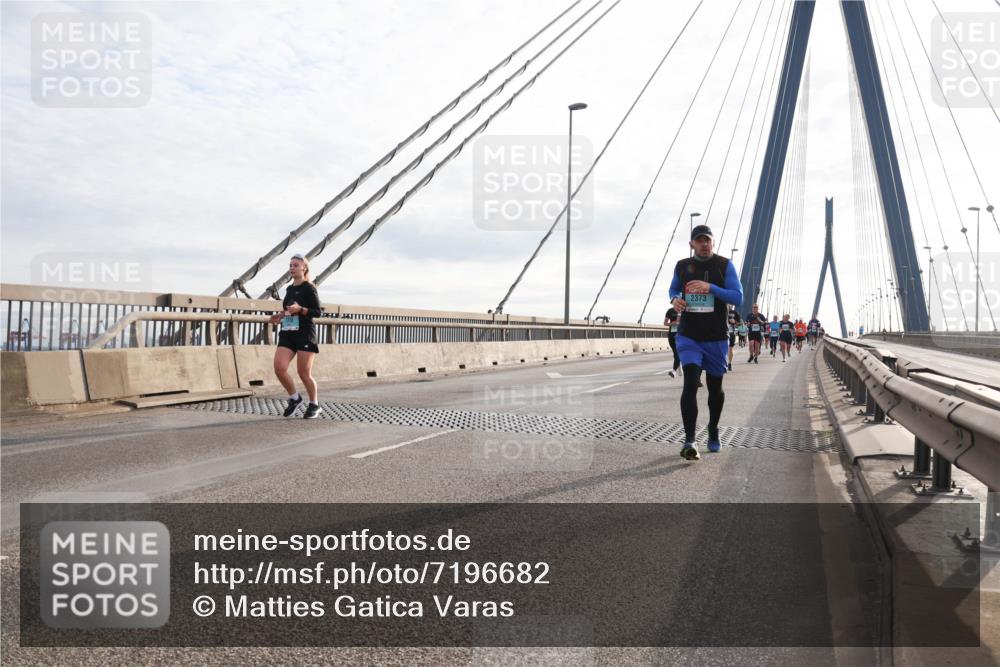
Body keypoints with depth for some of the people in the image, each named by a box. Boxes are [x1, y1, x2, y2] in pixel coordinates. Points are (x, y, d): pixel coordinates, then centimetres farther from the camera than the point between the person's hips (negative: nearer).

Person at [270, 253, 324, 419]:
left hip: (305, 334, -6)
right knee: (279, 368, -9)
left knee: (304, 373, -2)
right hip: (287, 333, 6)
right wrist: (280, 316, 11)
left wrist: (300, 309, -23)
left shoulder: (309, 288, -5)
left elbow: (318, 312, -10)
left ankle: (314, 405, 18)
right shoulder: (290, 289, 16)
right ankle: (294, 398, 14)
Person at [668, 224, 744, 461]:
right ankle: (689, 441, -20)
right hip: (688, 337, 0)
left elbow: (738, 298, -8)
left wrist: (710, 287, -21)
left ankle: (713, 432, 36)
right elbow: (673, 289, 22)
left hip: (716, 339, 0)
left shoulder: (725, 265, -2)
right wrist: (675, 299, -3)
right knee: (690, 383, -17)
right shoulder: (682, 266, 5)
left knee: (715, 387, 12)